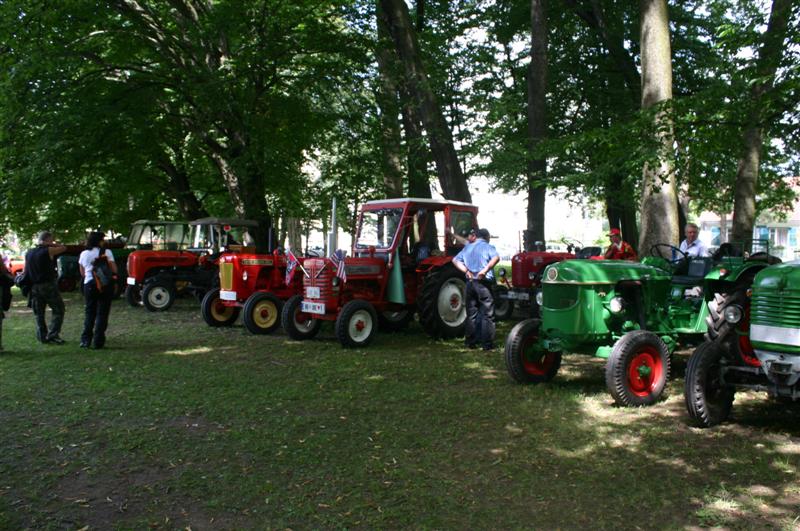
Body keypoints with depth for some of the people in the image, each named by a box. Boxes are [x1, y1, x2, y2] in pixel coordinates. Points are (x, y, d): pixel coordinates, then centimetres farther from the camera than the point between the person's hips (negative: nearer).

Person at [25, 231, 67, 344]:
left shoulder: (28, 253, 10)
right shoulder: (48, 251, -10)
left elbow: (26, 272, 13)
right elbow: (63, 248, 2)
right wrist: (51, 244, 4)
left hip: (34, 287, 6)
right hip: (48, 286, -6)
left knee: (39, 313, 13)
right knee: (58, 310, 2)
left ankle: (42, 337, 14)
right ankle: (53, 335, -7)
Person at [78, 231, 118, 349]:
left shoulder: (83, 254, 7)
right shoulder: (106, 252, -6)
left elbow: (82, 273, 13)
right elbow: (114, 270, -9)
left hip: (89, 284, 4)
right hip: (105, 285, -3)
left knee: (89, 312, 14)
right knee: (102, 313, 2)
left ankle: (85, 340, 11)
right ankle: (98, 342, 0)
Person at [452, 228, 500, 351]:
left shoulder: (467, 247, 14)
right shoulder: (488, 247, -1)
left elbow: (455, 260, 5)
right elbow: (496, 257, -22)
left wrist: (466, 271, -4)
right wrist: (485, 269, -27)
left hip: (470, 282, 5)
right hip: (484, 283, -4)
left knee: (471, 314, 12)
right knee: (487, 314, 2)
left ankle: (471, 342, 15)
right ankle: (487, 343, 2)